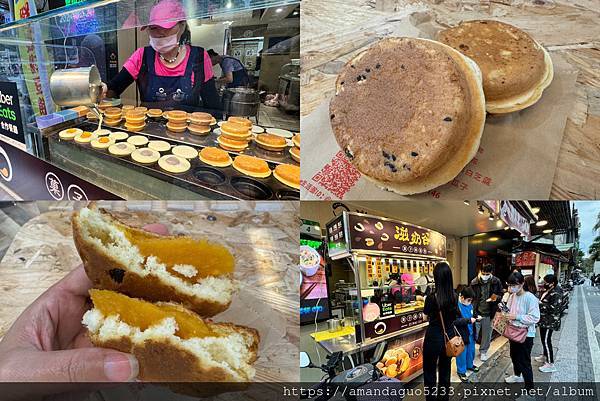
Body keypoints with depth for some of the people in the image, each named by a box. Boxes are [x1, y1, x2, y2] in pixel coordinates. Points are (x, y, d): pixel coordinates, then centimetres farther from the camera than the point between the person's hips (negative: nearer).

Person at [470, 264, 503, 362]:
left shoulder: (496, 282, -7)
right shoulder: (474, 282, -10)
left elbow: (501, 295, 6)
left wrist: (496, 298, -18)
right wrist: (471, 310, -15)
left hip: (489, 313, 2)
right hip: (476, 312, -1)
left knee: (487, 334, 14)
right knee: (473, 333, 5)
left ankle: (483, 352, 32)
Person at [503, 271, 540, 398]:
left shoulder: (530, 298, -22)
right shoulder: (512, 296, 1)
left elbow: (535, 317, -25)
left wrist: (516, 317, -28)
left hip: (526, 335, -8)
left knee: (524, 362, -2)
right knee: (514, 356, 26)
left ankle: (529, 389, 10)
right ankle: (517, 376, 49)